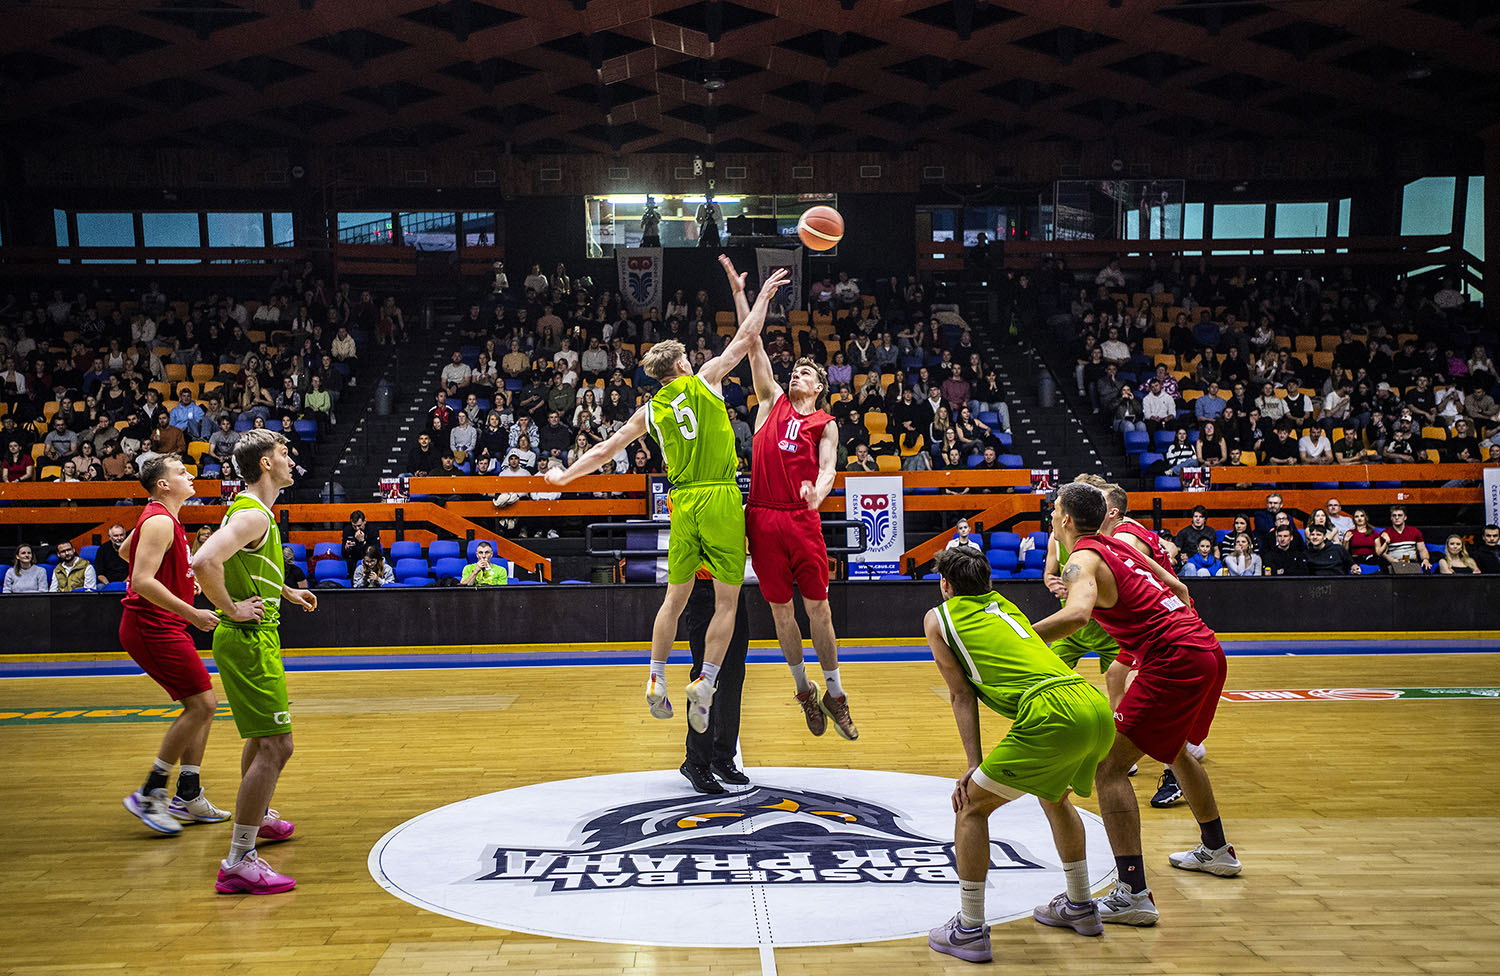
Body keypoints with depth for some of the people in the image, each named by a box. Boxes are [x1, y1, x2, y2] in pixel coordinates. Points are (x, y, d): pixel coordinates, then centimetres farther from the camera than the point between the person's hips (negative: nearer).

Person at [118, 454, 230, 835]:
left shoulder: (161, 518, 16)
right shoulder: (160, 521, -16)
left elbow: (125, 551, 34)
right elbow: (142, 582, -24)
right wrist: (192, 614, -26)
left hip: (160, 627, 10)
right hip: (153, 627, -10)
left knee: (202, 706, 10)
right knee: (202, 704, -12)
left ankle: (188, 796, 14)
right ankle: (149, 795, -5)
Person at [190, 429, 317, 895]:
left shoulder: (253, 511, 14)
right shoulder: (253, 515, -19)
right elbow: (204, 563, -33)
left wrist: (286, 592, 25)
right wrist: (232, 609, -23)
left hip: (255, 638, 11)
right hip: (250, 640, -11)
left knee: (262, 737, 27)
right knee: (275, 746, -13)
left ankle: (256, 817, 46)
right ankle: (239, 862, -11)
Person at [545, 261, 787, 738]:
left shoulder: (650, 409, 11)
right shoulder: (705, 379, 3)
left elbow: (605, 449, 16)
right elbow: (747, 337, 7)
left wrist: (565, 475, 28)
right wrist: (764, 294, 20)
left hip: (683, 502, 4)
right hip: (721, 500, -3)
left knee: (675, 597, 15)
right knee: (726, 600, 1)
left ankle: (656, 680, 13)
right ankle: (705, 683, -7)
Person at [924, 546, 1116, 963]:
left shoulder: (938, 618, 15)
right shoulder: (1006, 605, 32)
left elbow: (961, 694, 11)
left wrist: (973, 766, 10)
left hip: (1053, 715, -7)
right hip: (1097, 705, 7)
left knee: (970, 804, 8)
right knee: (1054, 795, 32)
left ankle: (969, 930, 10)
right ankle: (1080, 907, 43)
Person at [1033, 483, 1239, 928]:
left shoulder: (1082, 560, -9)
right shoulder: (1119, 545, 18)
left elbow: (1078, 613, -30)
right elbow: (1177, 587, 27)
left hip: (1174, 662, -10)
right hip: (1208, 649, 10)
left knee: (1109, 766, -8)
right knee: (1176, 749, 32)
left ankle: (1133, 893, -13)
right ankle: (1216, 850, 50)